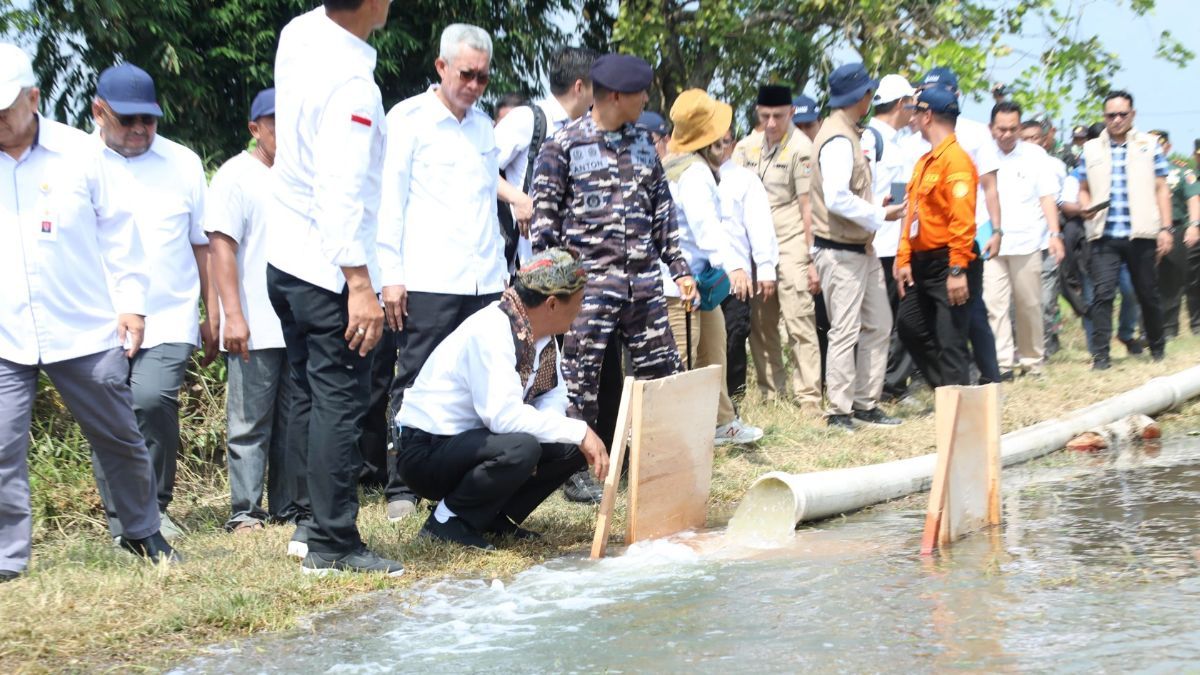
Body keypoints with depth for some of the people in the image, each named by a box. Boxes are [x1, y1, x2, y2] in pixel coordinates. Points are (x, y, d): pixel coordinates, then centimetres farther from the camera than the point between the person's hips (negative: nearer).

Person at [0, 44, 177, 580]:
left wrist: (130, 301, 3)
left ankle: (142, 532, 30)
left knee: (119, 438, 11)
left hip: (86, 330, 0)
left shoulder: (78, 152, 1)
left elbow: (117, 230, 7)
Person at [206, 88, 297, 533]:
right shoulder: (237, 176, -3)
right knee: (250, 424, -3)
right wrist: (232, 314, -18)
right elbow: (222, 247, -9)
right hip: (256, 329, -6)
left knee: (293, 422, 8)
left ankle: (287, 506, 15)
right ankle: (245, 511, 1)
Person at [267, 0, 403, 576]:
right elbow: (343, 193, -26)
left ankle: (310, 523, 22)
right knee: (340, 404, -3)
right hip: (330, 270, -9)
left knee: (309, 396, 16)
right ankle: (332, 544, -1)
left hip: (285, 262, 9)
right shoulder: (352, 84, -23)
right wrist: (360, 284, -24)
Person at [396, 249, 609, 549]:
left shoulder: (541, 333, 1)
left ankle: (495, 519, 8)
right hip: (427, 451, -9)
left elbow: (553, 395, 8)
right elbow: (504, 415, -34)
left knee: (574, 447, -3)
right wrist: (579, 431, -29)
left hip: (475, 439, 9)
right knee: (520, 448, -33)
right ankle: (447, 521, -12)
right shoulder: (490, 332, -26)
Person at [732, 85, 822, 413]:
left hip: (790, 245, -6)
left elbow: (808, 206, -9)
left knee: (798, 322, -10)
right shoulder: (748, 146, 10)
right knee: (760, 324, 9)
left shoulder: (800, 148, -7)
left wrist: (812, 258, -12)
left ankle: (809, 396, -8)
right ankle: (771, 391, 18)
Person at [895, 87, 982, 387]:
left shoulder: (955, 159, -15)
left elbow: (963, 220, -22)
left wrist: (958, 270, -25)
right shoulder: (925, 162, 14)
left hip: (948, 265, -10)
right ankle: (946, 389, 27)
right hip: (922, 263, 10)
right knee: (911, 329, 16)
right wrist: (905, 259, 11)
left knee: (950, 345, -9)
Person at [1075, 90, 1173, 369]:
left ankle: (1157, 346, 28)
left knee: (1148, 293, 10)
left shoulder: (1149, 145, 6)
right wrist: (1086, 207, -5)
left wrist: (1165, 228, -1)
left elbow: (1161, 189, 6)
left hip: (1141, 234, 0)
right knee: (1103, 294, -10)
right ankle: (1100, 354, -9)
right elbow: (1083, 189, 17)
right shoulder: (1091, 149, 10)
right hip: (1104, 236, 0)